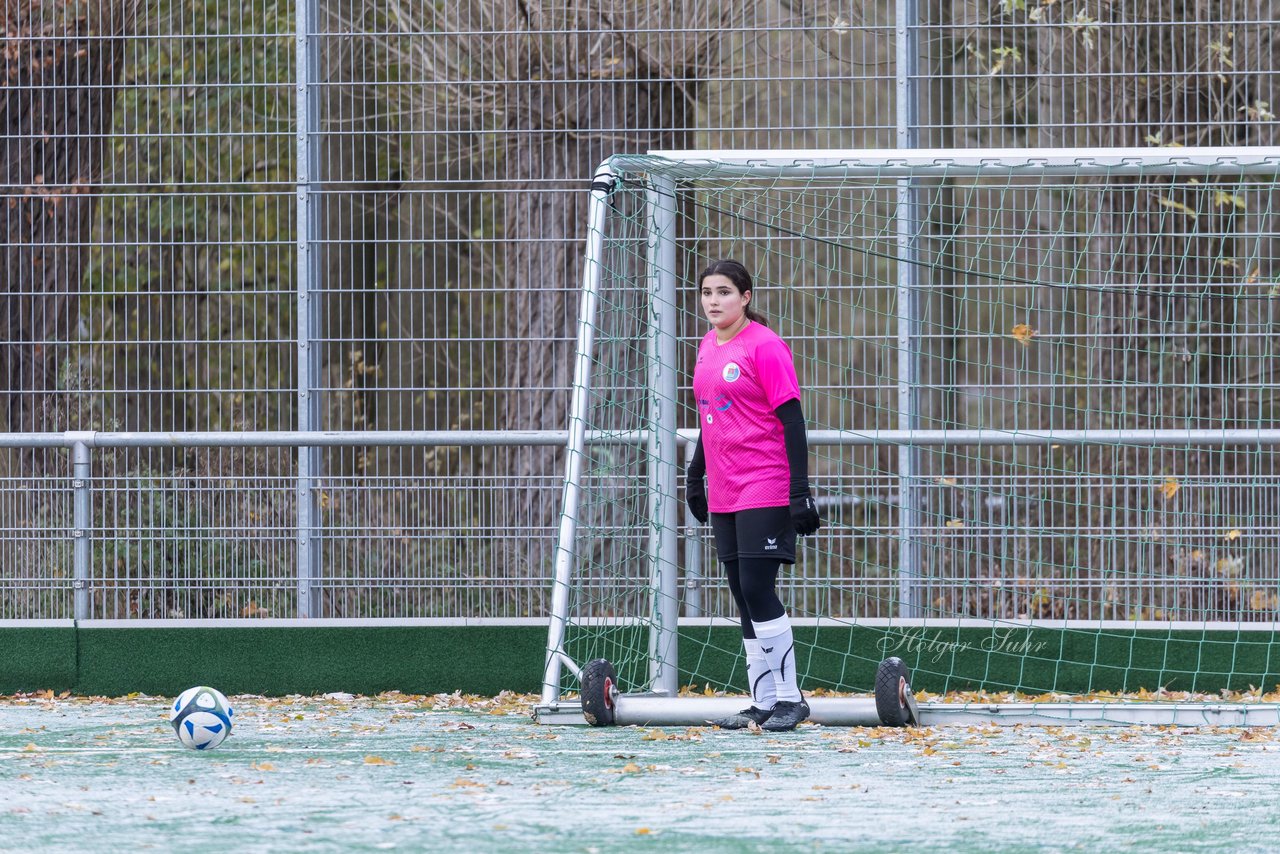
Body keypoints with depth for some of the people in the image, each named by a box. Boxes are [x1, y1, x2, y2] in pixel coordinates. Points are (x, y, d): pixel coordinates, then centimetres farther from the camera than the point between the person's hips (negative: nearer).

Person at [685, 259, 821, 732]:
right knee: (743, 598, 7)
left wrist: (800, 489, -16)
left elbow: (792, 419, -12)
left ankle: (790, 698, -4)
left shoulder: (764, 346, -10)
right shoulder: (708, 347, 13)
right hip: (723, 493, 8)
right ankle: (764, 703, 11)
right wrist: (695, 473, 26)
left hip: (765, 489, -8)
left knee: (757, 590, -11)